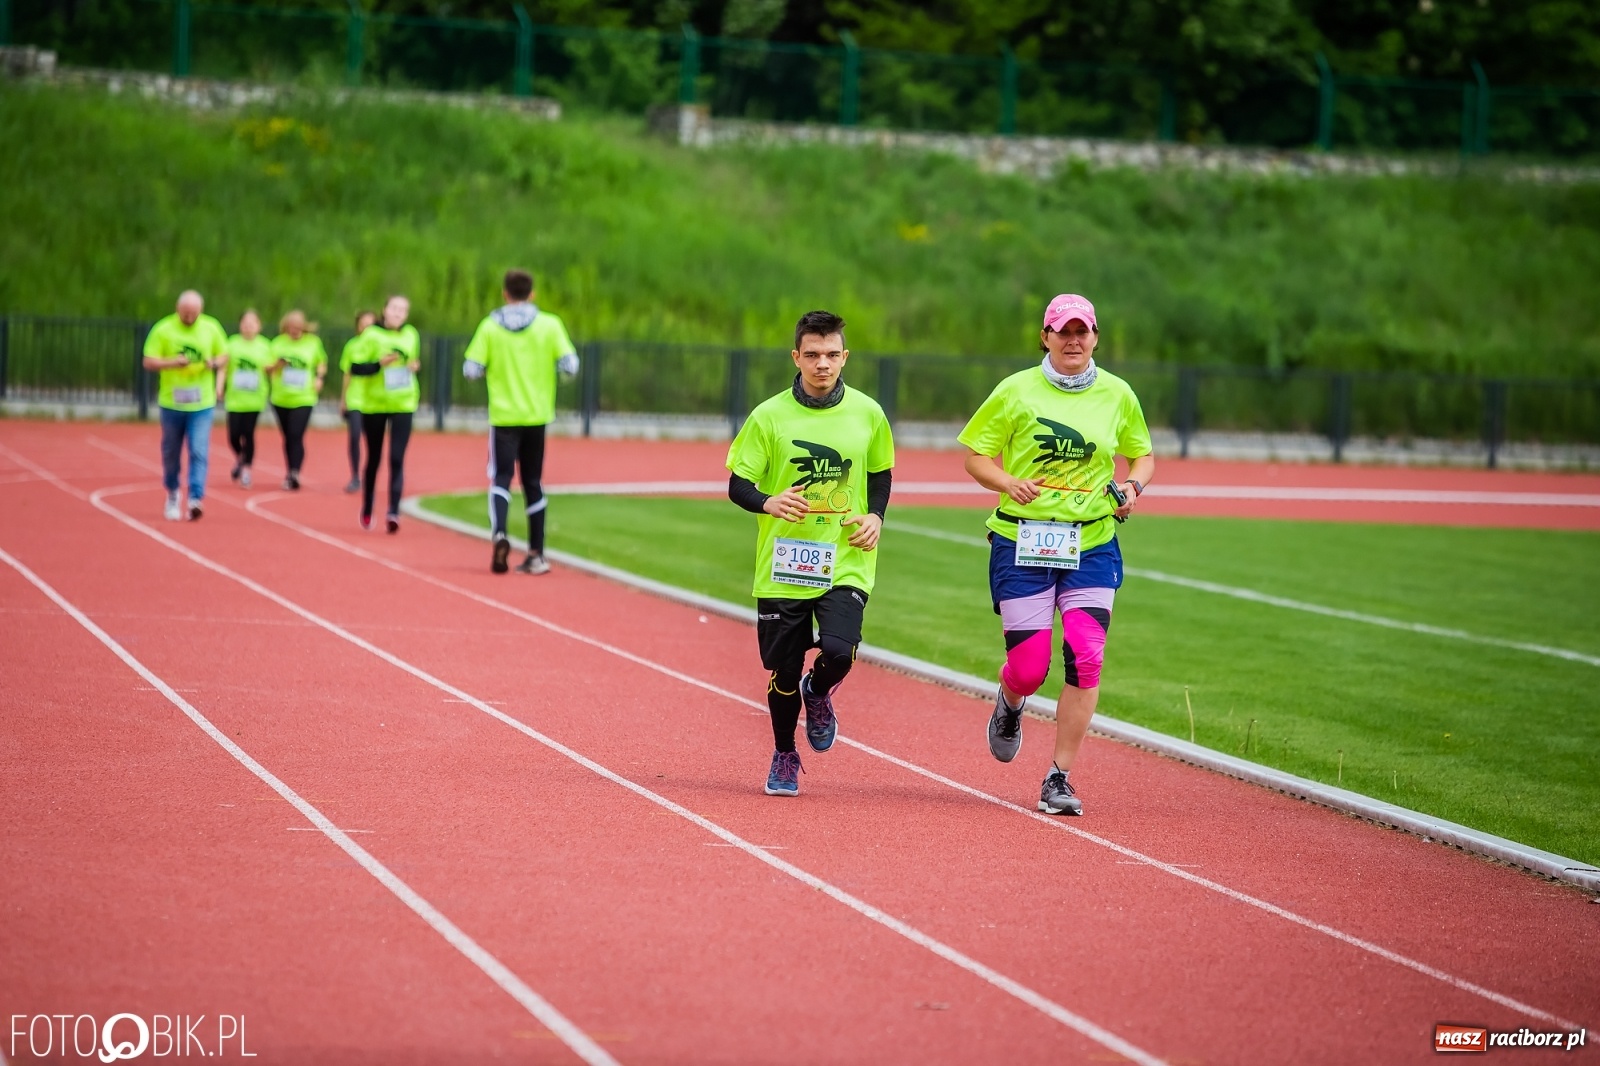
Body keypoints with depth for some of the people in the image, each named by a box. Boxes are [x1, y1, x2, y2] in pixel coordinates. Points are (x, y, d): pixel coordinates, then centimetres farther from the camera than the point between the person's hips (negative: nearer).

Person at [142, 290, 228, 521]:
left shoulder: (212, 328, 1)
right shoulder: (163, 330, -5)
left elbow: (224, 355, 12)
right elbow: (148, 362, -6)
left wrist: (215, 363, -11)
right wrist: (172, 363, -23)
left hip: (202, 405, 0)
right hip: (171, 403, 0)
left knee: (199, 452, -13)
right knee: (171, 453, 11)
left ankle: (195, 498, -17)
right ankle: (172, 495, 32)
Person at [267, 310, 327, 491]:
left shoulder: (313, 342, 1)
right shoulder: (278, 343, 4)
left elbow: (322, 363, 14)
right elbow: (267, 369, 8)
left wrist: (319, 377, -5)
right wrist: (276, 365, -14)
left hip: (304, 399, -3)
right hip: (281, 399, 3)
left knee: (296, 436, -17)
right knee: (288, 437, 11)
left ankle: (294, 474, -23)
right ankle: (290, 473, 22)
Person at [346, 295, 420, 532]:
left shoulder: (411, 335, 4)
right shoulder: (371, 335, -8)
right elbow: (355, 368, -10)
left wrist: (415, 367, -4)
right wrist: (379, 364, -25)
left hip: (402, 406, 1)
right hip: (373, 405, -1)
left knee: (396, 459, -11)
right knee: (374, 459, 11)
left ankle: (393, 512, -16)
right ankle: (367, 510, 29)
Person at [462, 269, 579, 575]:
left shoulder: (490, 326, -4)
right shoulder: (549, 325, -3)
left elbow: (471, 370, -7)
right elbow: (570, 366, -8)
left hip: (503, 416, -1)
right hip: (537, 416, 1)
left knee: (501, 478, -1)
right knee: (533, 483, 11)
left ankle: (500, 534, -28)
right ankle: (536, 555, 11)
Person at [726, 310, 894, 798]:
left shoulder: (867, 413, 3)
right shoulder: (769, 416, -3)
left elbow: (881, 473, 18)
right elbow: (738, 484, -1)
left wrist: (875, 515, -1)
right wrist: (769, 503, -22)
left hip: (846, 563, 0)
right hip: (783, 565, 0)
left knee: (838, 651, -21)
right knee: (783, 671, 5)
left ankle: (818, 694, 15)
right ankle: (784, 756, 31)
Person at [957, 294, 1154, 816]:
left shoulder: (1117, 394, 6)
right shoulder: (1016, 391, -1)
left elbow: (1143, 455, 18)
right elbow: (975, 457, 3)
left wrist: (1133, 485, -4)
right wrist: (1009, 483, -17)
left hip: (1092, 544, 1)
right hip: (1023, 543, -1)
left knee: (1085, 658, -13)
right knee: (1029, 668, -3)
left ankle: (1059, 778, -2)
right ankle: (1009, 706, 36)